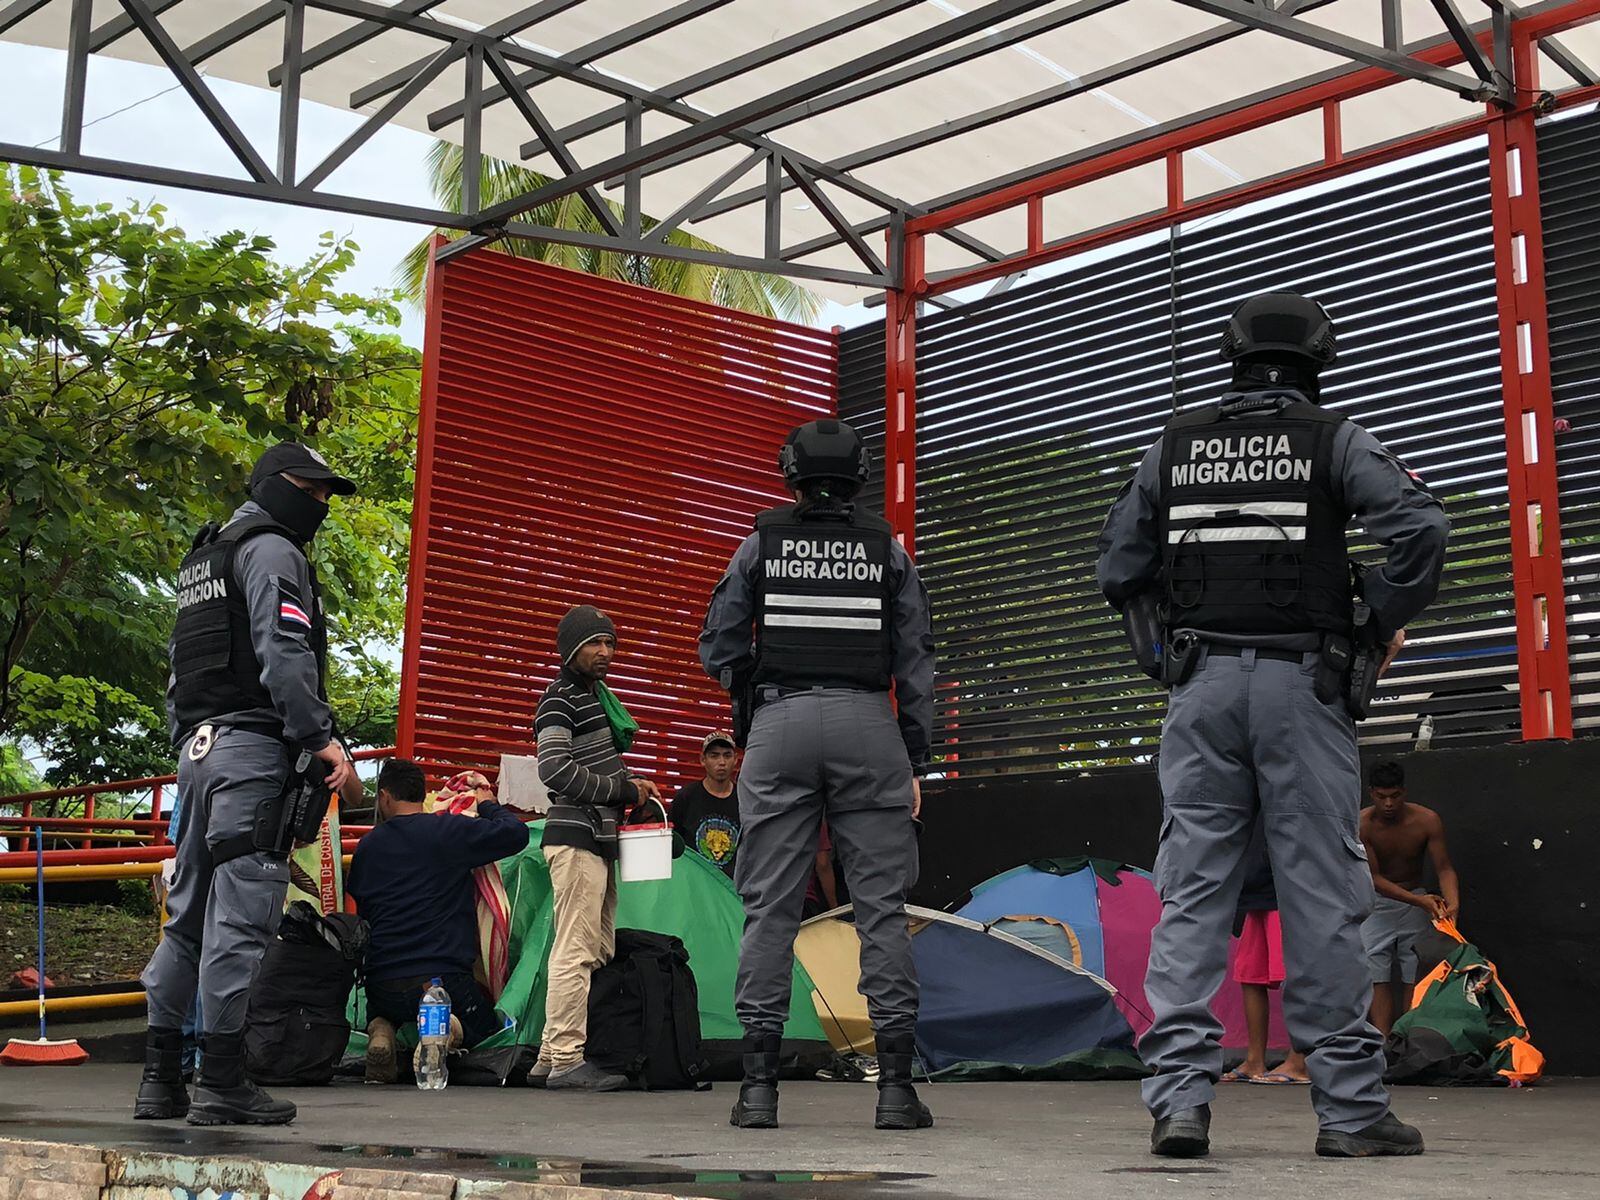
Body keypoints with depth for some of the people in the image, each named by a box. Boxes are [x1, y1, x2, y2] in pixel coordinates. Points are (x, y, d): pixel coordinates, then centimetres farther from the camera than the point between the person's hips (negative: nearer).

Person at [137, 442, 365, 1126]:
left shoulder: (202, 560, 26)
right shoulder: (272, 550, -4)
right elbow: (284, 652, -18)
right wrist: (324, 739, -20)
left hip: (197, 745, 10)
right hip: (252, 746, -10)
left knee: (188, 915, 10)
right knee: (240, 914, -9)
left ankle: (160, 1079, 11)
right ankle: (222, 1083, -9)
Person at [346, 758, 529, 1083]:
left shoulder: (367, 846, 9)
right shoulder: (450, 829, -5)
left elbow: (358, 910, 19)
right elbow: (516, 834, -5)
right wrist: (488, 806, 13)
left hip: (382, 983, 3)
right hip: (443, 979, -3)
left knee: (381, 1018, 35)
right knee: (489, 1029, 21)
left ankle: (379, 1031, -4)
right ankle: (447, 1026, -15)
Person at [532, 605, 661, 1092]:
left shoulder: (597, 696, 22)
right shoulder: (561, 698, -7)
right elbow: (555, 768, -19)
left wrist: (630, 786, 11)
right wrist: (621, 789, -13)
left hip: (598, 839, 10)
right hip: (576, 837, -10)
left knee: (597, 951, 9)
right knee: (577, 950, -12)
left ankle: (549, 1059, 13)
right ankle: (567, 1060, -12)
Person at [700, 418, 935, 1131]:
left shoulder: (761, 544, 8)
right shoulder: (887, 550, 9)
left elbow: (718, 650, 6)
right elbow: (915, 662, 6)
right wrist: (916, 762, 10)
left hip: (780, 725, 0)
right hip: (867, 725, 0)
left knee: (769, 909, 2)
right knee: (883, 906, 1)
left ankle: (759, 1086, 0)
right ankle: (896, 1086, -2)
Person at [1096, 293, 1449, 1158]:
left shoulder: (1174, 445, 11)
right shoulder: (1333, 439, 2)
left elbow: (1118, 567, 11)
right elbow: (1420, 525, -11)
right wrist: (1387, 623, 2)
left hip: (1202, 687, 3)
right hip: (1301, 682, -2)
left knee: (1190, 893, 1)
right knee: (1321, 895, 0)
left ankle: (1178, 1097, -5)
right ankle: (1349, 1108, 4)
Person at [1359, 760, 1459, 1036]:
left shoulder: (1426, 821, -15)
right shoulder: (1361, 825, -19)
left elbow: (1444, 868, -13)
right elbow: (1374, 877, -19)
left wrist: (1452, 902, -34)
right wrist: (1419, 901, -30)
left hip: (1416, 902, 2)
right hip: (1376, 902, -1)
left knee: (1414, 976, -1)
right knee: (1378, 977, -9)